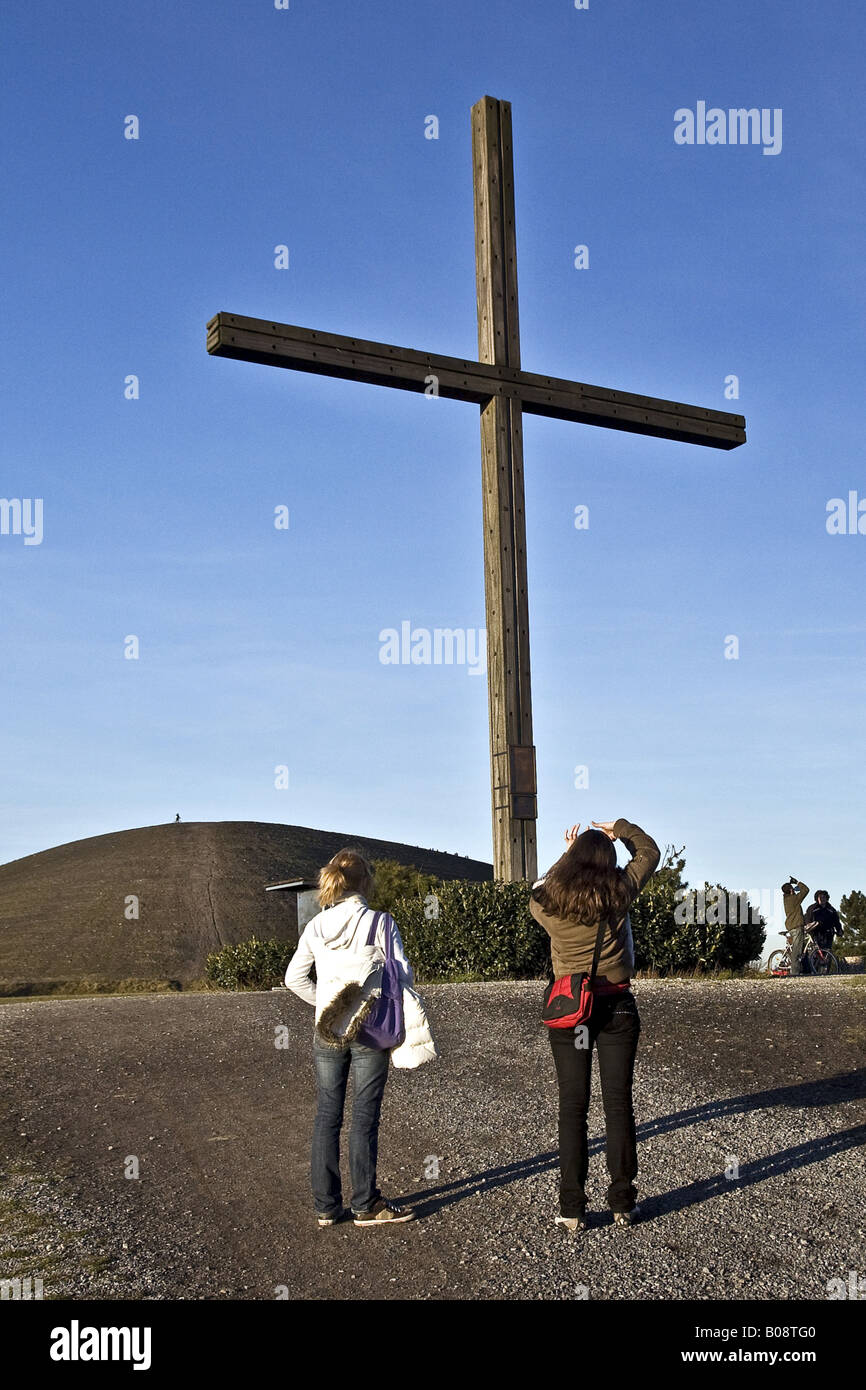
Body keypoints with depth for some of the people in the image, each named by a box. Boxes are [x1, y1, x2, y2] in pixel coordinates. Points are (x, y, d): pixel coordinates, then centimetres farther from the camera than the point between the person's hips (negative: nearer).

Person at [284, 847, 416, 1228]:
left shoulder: (317, 926, 2)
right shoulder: (380, 923, -10)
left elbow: (294, 976, 7)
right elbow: (403, 974, -7)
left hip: (327, 1034, 3)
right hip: (369, 1031, -3)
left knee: (327, 1115, 11)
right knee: (365, 1117, 4)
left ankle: (326, 1205, 16)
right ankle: (366, 1205, 11)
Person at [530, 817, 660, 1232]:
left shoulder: (546, 902, -4)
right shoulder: (620, 891, -6)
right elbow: (649, 852, 12)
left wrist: (567, 853, 29)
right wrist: (620, 829, 26)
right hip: (616, 1005, 0)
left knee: (573, 1105, 5)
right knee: (618, 1103, 8)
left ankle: (572, 1208, 6)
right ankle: (623, 1202, 15)